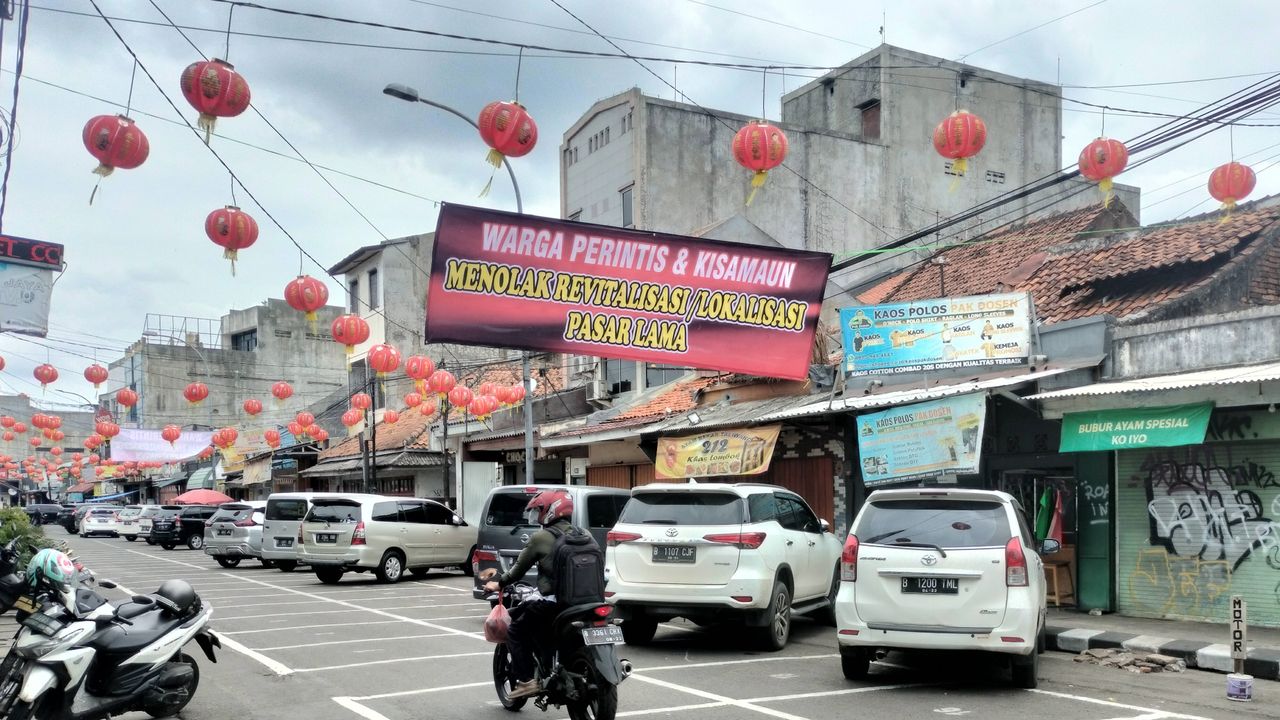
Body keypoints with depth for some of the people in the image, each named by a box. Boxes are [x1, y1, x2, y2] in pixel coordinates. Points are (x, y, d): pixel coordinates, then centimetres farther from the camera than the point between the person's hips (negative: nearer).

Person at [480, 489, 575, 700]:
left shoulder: (540, 538, -6)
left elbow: (520, 567, 2)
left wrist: (499, 584, 19)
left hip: (551, 601, -7)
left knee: (516, 632, 10)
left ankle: (526, 679, 0)